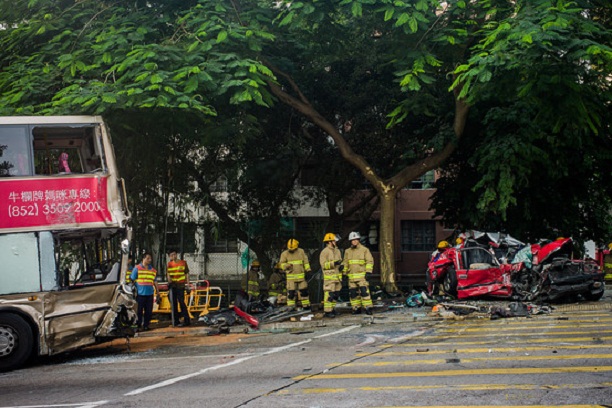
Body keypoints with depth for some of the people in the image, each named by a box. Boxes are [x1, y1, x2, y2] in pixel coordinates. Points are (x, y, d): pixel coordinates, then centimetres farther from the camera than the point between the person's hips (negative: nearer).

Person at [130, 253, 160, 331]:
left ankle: (146, 325, 14)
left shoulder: (153, 270, 14)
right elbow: (132, 280, 2)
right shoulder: (137, 268, 1)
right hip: (140, 294, -4)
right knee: (139, 311, -2)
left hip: (149, 294, 4)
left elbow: (155, 282, 20)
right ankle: (139, 326, 6)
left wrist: (158, 293, 16)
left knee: (149, 311, 4)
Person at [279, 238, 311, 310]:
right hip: (291, 277, -2)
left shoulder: (301, 252, 5)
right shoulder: (284, 254, -1)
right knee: (291, 292, -7)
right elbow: (282, 264, 3)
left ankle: (306, 305, 20)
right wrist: (287, 266, -18)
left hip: (301, 276, 2)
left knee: (304, 291, 9)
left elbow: (306, 262, 10)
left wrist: (308, 271, 7)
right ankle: (291, 306, 1)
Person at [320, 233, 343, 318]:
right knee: (329, 294, -10)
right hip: (329, 277, -8)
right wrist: (333, 263, -22)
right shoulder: (324, 252, -9)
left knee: (336, 294, 11)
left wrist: (341, 266, 3)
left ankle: (332, 309, 21)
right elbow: (323, 264, -14)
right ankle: (327, 311, -9)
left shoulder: (337, 251, 15)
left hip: (337, 275, 8)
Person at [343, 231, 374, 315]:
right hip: (351, 276, 5)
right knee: (353, 293, 4)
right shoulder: (347, 251, 14)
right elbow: (345, 263, 20)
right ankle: (356, 308, 12)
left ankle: (368, 308, -9)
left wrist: (368, 272, -11)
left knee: (364, 291, -12)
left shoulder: (364, 250, 0)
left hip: (362, 276, -5)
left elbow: (370, 261, -2)